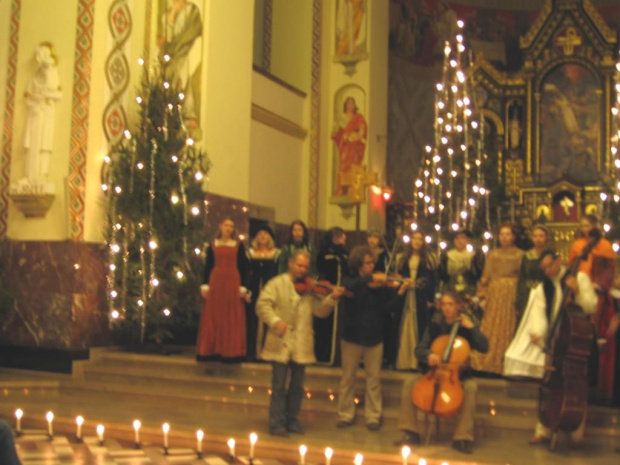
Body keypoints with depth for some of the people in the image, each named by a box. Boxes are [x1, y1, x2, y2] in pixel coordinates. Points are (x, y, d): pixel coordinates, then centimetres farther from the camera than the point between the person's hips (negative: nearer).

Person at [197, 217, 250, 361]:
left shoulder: (239, 245, 7)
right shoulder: (213, 245, 10)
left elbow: (243, 267, 4)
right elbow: (208, 266, 8)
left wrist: (243, 287, -4)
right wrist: (205, 285, 0)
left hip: (233, 283, -1)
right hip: (215, 282, 1)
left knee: (232, 318, 0)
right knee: (213, 316, 2)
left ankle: (230, 351, 6)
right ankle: (212, 350, 8)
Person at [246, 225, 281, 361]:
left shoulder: (276, 253, 6)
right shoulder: (250, 252, 10)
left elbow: (279, 274, 2)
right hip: (254, 290, 1)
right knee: (252, 320, 0)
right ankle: (251, 352, 7)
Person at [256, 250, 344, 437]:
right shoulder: (277, 284, 0)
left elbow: (321, 311, 3)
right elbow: (262, 305, -10)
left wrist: (332, 298, -14)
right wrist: (275, 321, -26)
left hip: (300, 345, 3)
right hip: (280, 343, -3)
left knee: (297, 386, 11)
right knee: (279, 385, 0)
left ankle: (292, 420, 24)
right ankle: (277, 423, 8)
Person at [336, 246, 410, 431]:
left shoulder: (380, 284, 1)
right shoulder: (349, 280, -1)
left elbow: (388, 306, -10)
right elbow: (350, 287, -26)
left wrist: (400, 292, -26)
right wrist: (370, 278, -35)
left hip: (374, 337, 1)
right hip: (352, 336, -1)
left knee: (373, 378, 5)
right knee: (348, 377, 7)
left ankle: (373, 416, 14)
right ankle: (346, 414, 18)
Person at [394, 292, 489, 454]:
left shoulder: (466, 327, -1)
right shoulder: (435, 325, 4)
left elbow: (484, 348, -12)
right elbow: (419, 349, 1)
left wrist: (472, 327, -18)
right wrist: (428, 355, -21)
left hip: (459, 375, -2)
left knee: (470, 386, -33)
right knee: (410, 382, -21)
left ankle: (462, 438, -24)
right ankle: (411, 433, -14)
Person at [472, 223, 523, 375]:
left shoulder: (520, 255, 2)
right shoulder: (493, 254, 11)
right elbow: (485, 277, 9)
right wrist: (483, 297, 1)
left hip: (512, 296, -2)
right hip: (494, 295, 3)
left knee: (508, 329, -1)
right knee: (490, 330, 2)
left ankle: (505, 364, 7)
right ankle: (488, 362, 9)